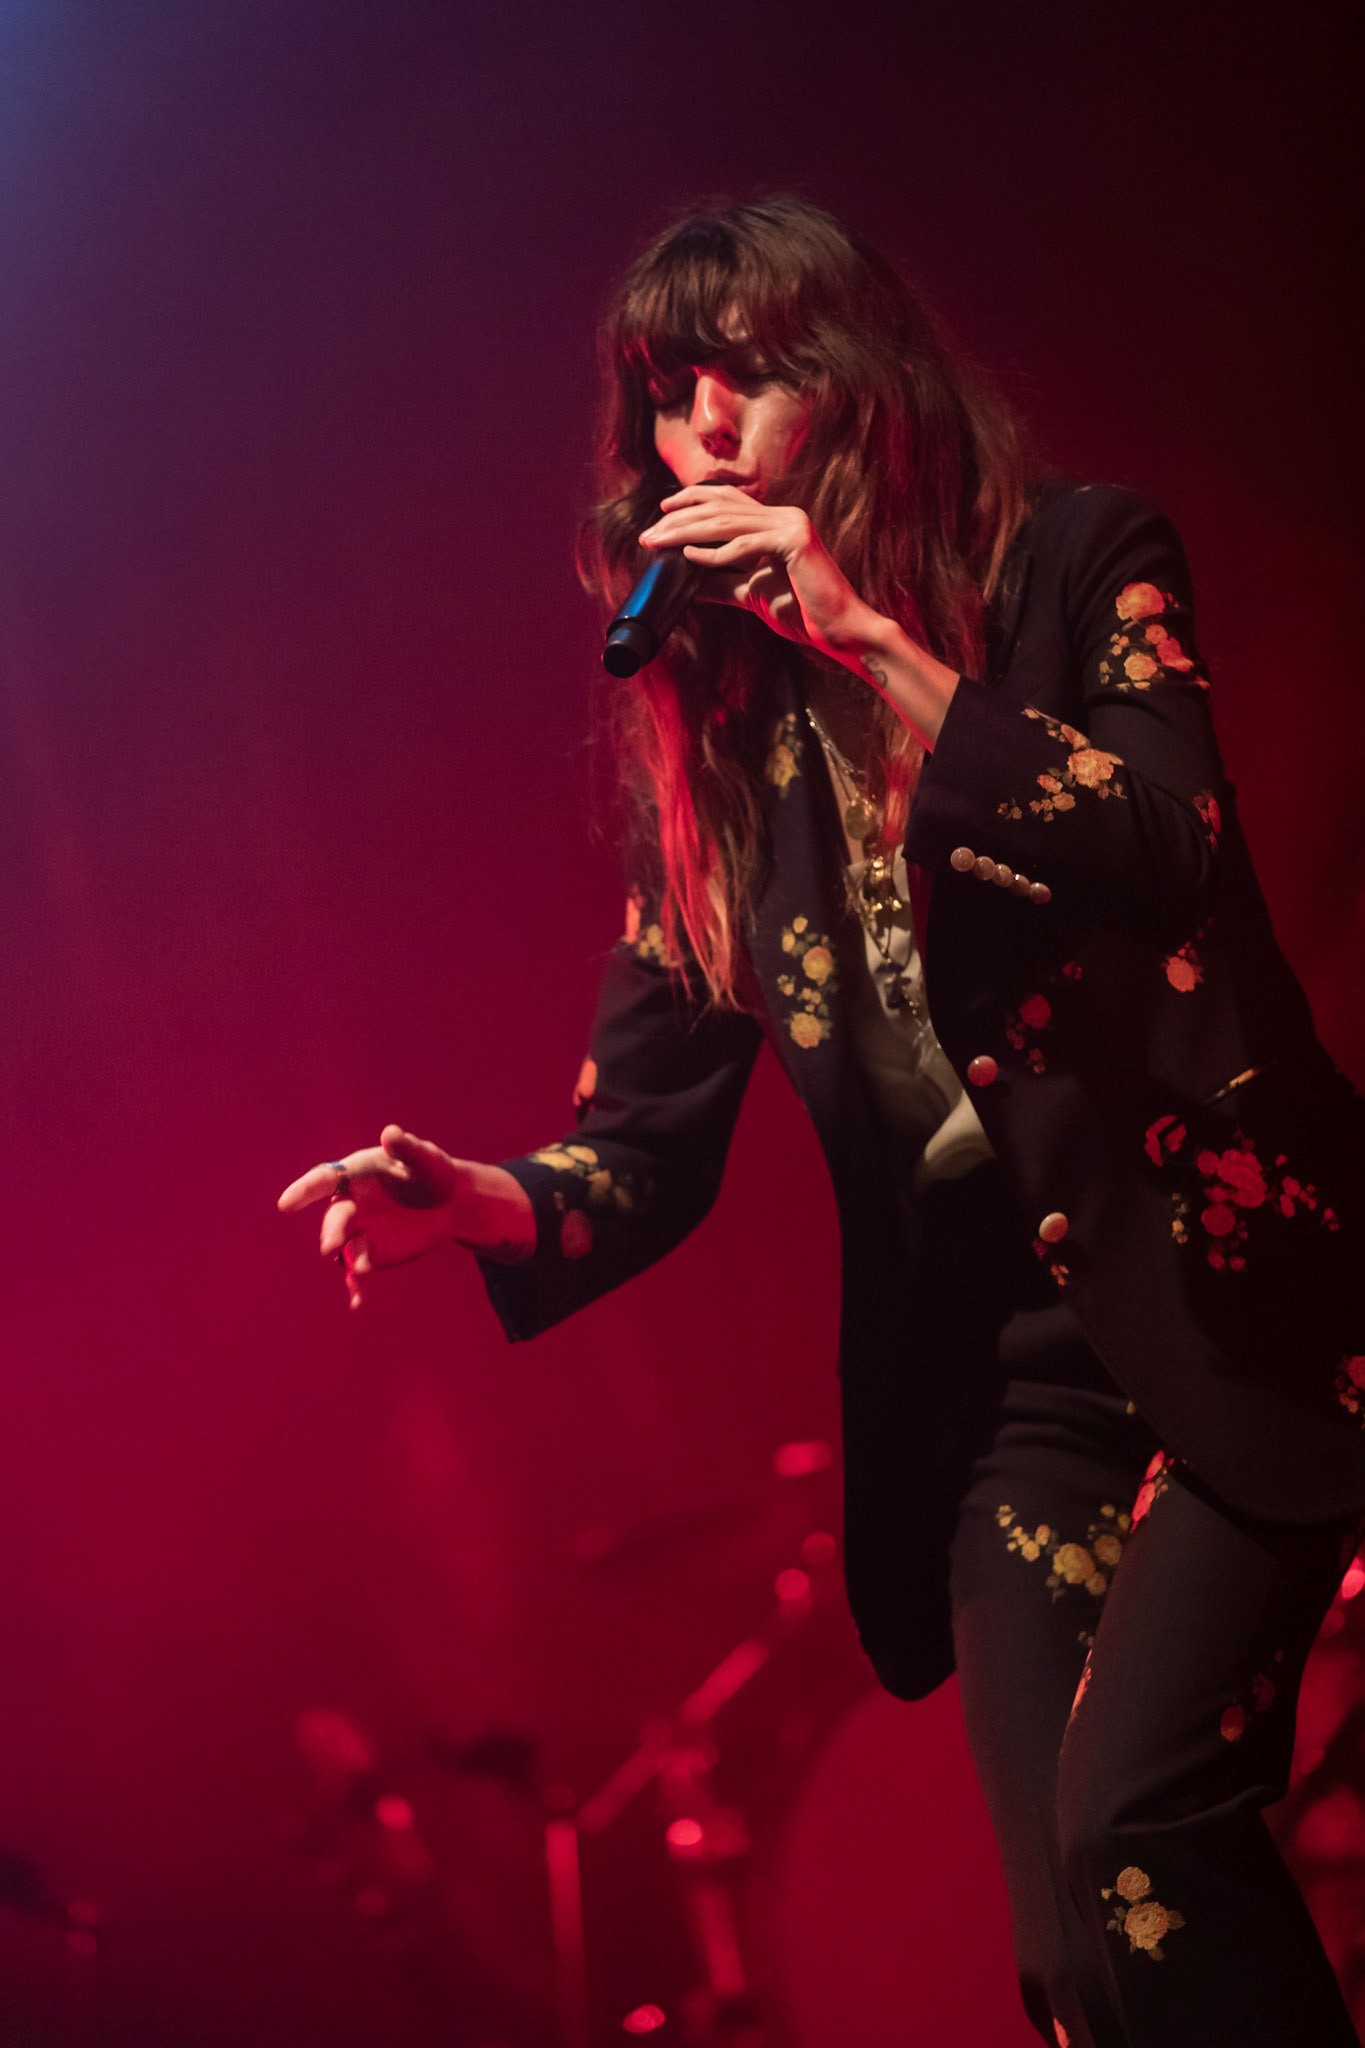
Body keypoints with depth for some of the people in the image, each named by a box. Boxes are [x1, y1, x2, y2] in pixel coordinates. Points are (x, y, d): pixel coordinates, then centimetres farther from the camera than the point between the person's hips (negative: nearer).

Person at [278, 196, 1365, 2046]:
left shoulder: (1079, 558, 0)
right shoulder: (716, 744, 9)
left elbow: (1171, 851, -19)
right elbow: (649, 1142, 6)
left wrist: (880, 643, -21)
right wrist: (471, 1200, -15)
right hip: (1004, 1384, 4)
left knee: (1125, 1816, -22)